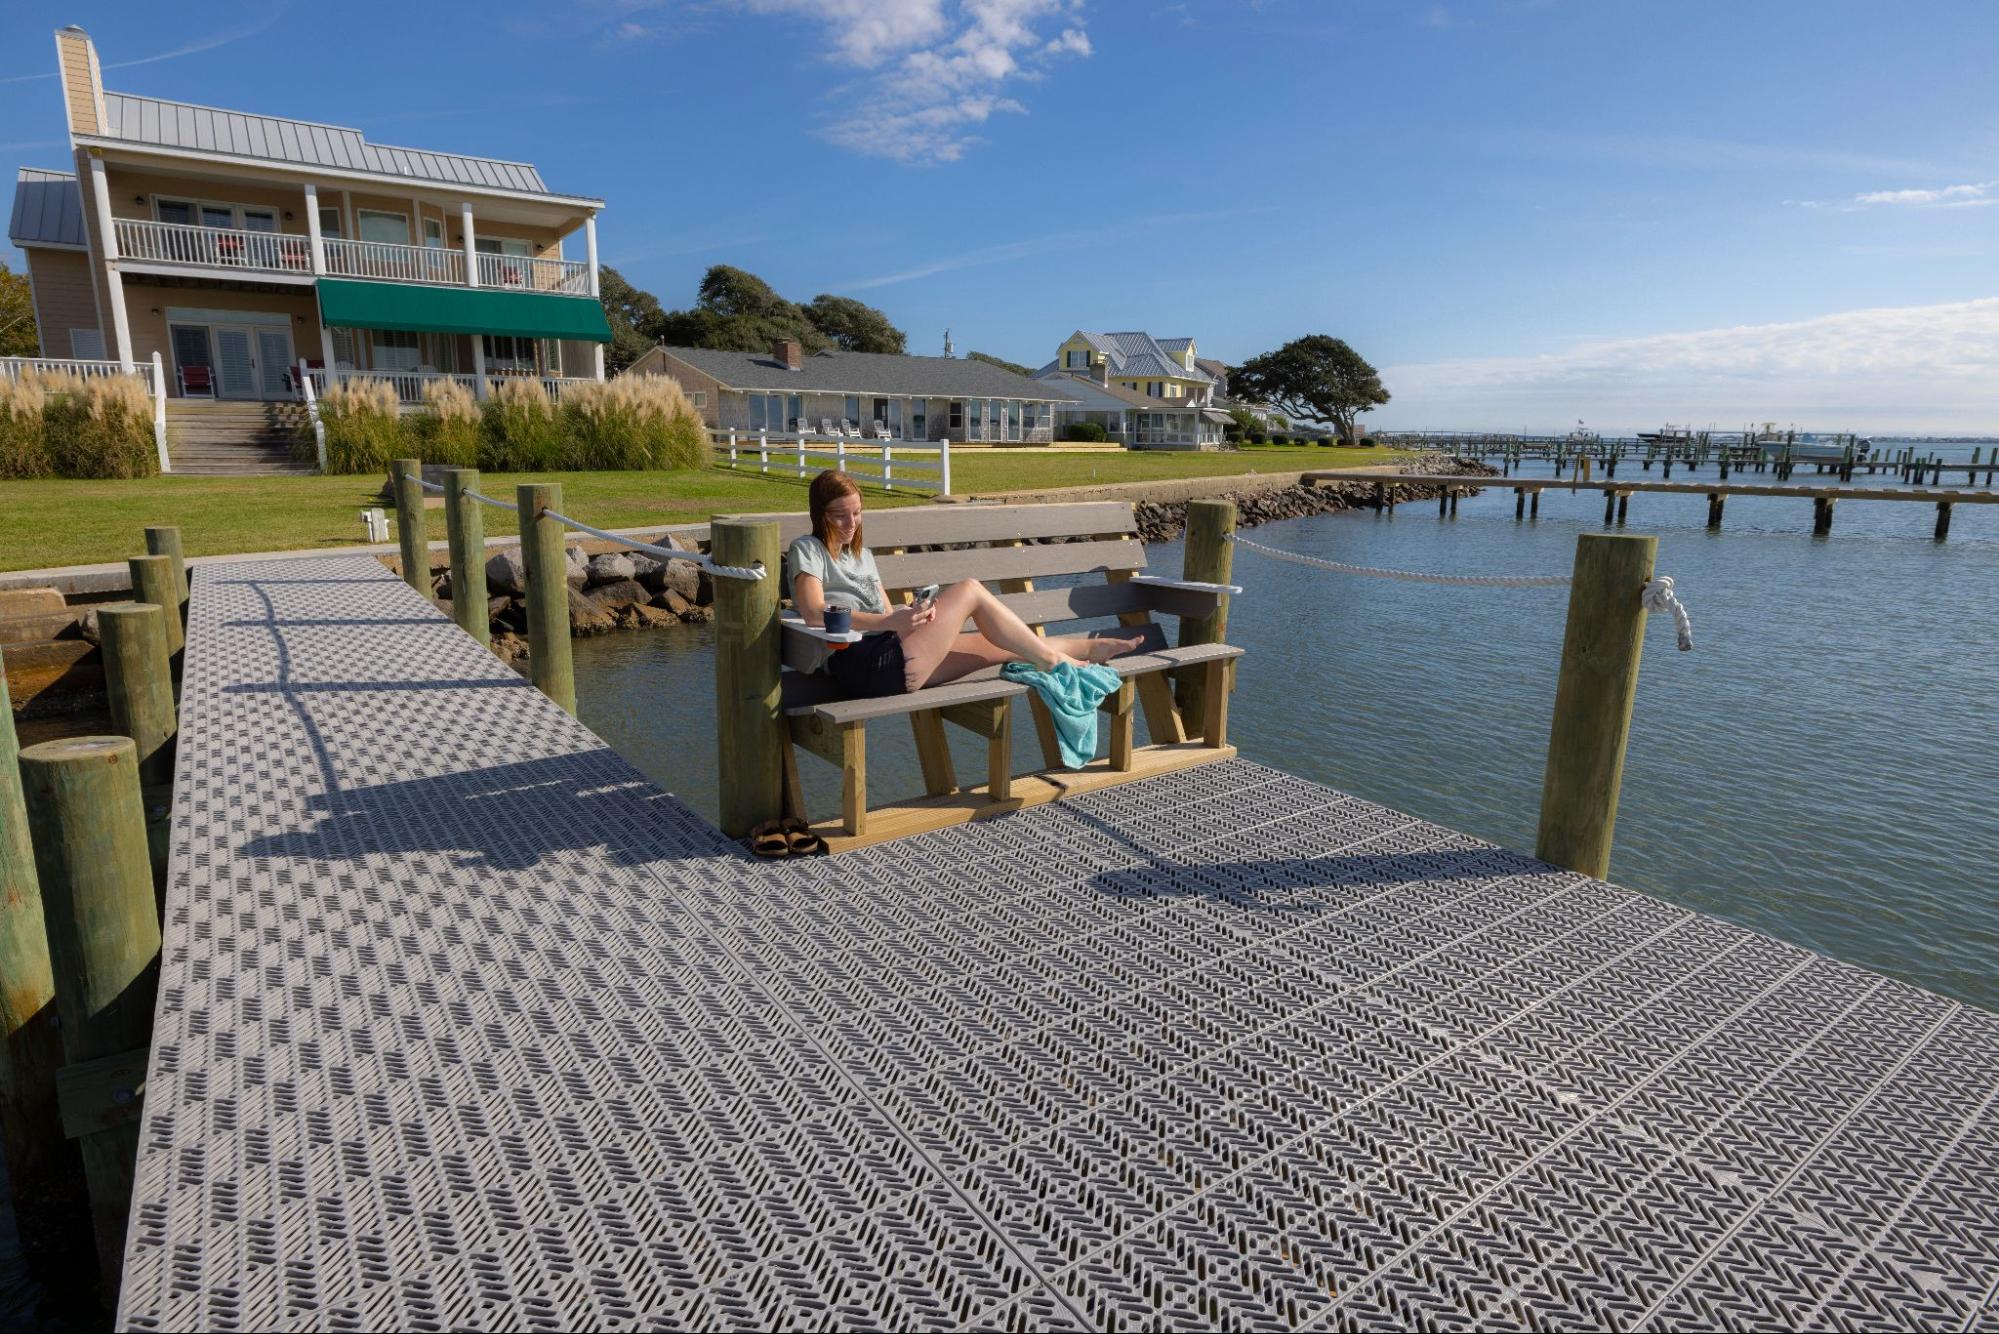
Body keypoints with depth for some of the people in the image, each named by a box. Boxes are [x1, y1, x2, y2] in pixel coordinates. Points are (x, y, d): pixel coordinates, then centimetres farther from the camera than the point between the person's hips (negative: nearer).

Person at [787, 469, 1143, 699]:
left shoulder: (862, 555, 24)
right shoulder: (807, 550, 0)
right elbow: (815, 615, -17)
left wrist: (913, 616, -7)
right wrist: (889, 622, -25)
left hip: (890, 656, 8)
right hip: (865, 667, -8)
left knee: (999, 645, 5)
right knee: (969, 590, -9)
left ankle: (1091, 648, 21)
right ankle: (1050, 660, 2)